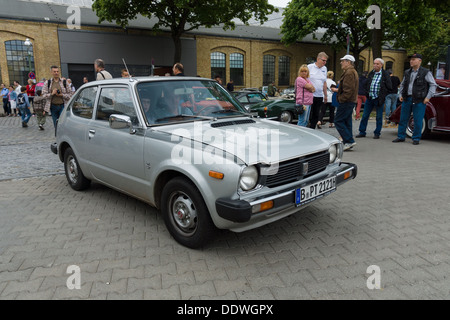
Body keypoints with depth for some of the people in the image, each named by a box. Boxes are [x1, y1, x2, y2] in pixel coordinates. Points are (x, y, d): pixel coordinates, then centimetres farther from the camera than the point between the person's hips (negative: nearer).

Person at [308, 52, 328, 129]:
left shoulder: (324, 69, 13)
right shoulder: (310, 67, -3)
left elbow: (324, 83, 19)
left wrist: (325, 95, 19)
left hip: (320, 96, 5)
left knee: (316, 116, 7)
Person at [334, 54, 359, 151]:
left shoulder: (349, 73, -14)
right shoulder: (353, 72, 21)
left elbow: (348, 89, -22)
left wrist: (341, 98, -16)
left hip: (346, 102, -11)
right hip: (351, 101, 11)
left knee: (338, 121, -9)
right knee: (347, 122, 12)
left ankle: (349, 141, -11)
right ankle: (347, 142, 15)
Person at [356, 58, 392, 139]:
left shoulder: (385, 74, -4)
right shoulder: (371, 73, 11)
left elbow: (389, 87, -3)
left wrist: (383, 94, -7)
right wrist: (367, 92, 8)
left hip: (379, 99, -4)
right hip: (369, 98, 5)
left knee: (379, 117, 4)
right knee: (365, 116, 6)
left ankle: (377, 133, 14)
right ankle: (362, 132, 15)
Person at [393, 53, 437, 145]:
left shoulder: (426, 73, -3)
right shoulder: (407, 72, 12)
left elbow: (433, 85, -2)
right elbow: (402, 85, 22)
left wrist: (428, 97, -9)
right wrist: (401, 95, 10)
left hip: (419, 100, -5)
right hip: (407, 99, 5)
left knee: (418, 121, -1)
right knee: (403, 119, 6)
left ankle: (416, 139, 9)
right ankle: (401, 137, 16)